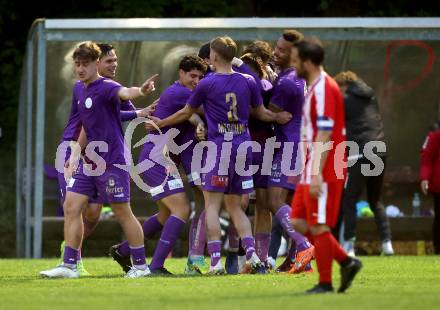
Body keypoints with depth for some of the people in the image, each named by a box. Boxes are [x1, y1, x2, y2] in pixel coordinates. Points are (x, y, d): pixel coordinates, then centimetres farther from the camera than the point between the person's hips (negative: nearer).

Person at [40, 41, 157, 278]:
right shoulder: (78, 89, 11)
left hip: (112, 161, -8)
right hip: (89, 160, 8)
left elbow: (124, 92, -39)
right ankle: (69, 265, 6)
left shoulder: (106, 87, -15)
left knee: (122, 212, -1)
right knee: (71, 207, 2)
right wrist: (75, 155, 23)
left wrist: (140, 91, -62)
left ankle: (140, 265, 10)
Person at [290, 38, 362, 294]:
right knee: (300, 222, 9)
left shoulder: (324, 89, -16)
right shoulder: (314, 88, 15)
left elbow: (324, 136, -20)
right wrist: (310, 172, 23)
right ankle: (346, 262, 14)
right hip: (310, 172, 10)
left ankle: (325, 283, 5)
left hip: (323, 174, -10)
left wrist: (317, 174, -22)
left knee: (319, 227, -3)